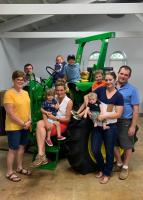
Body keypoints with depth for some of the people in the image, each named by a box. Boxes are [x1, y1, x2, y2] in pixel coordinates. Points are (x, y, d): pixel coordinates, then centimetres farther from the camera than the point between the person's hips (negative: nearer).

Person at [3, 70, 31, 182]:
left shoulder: (25, 93, 8)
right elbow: (10, 113, -19)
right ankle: (9, 172, 16)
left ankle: (20, 168, 32)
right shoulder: (9, 93, -15)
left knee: (21, 146, 16)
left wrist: (29, 121, -1)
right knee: (13, 149, 2)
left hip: (25, 126, 7)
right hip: (13, 126, -7)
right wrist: (23, 124, -15)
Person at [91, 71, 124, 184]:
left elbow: (118, 114, -10)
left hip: (111, 127, -2)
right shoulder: (100, 90, -1)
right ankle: (101, 168, 35)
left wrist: (104, 116, -19)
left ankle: (107, 173, 31)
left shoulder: (119, 96, -7)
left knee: (109, 151, 10)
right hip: (98, 126, 3)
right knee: (95, 150, 7)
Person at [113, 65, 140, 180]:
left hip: (126, 122, -3)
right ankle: (119, 163, 34)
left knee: (127, 146, 8)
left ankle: (125, 167, 27)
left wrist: (133, 126, -13)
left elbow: (136, 109, -8)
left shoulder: (132, 90, -8)